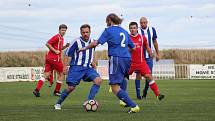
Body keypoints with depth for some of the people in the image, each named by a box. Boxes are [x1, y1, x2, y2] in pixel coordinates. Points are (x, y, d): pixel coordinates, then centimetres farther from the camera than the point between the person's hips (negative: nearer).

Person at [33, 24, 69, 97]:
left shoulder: (61, 38, 20)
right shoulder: (57, 37, -9)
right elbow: (47, 44, -17)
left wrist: (65, 46, 12)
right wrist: (55, 51, -18)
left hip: (49, 58, 9)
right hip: (55, 58, -9)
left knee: (46, 75, 2)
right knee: (61, 74, 4)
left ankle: (37, 90, -9)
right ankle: (57, 91, 9)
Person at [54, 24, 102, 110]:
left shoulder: (92, 42, 10)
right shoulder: (76, 42, -7)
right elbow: (67, 54, -2)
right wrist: (65, 66, -9)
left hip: (88, 67, 5)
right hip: (76, 67, -5)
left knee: (98, 80, -19)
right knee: (71, 87, -9)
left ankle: (89, 101, -16)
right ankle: (58, 103, 12)